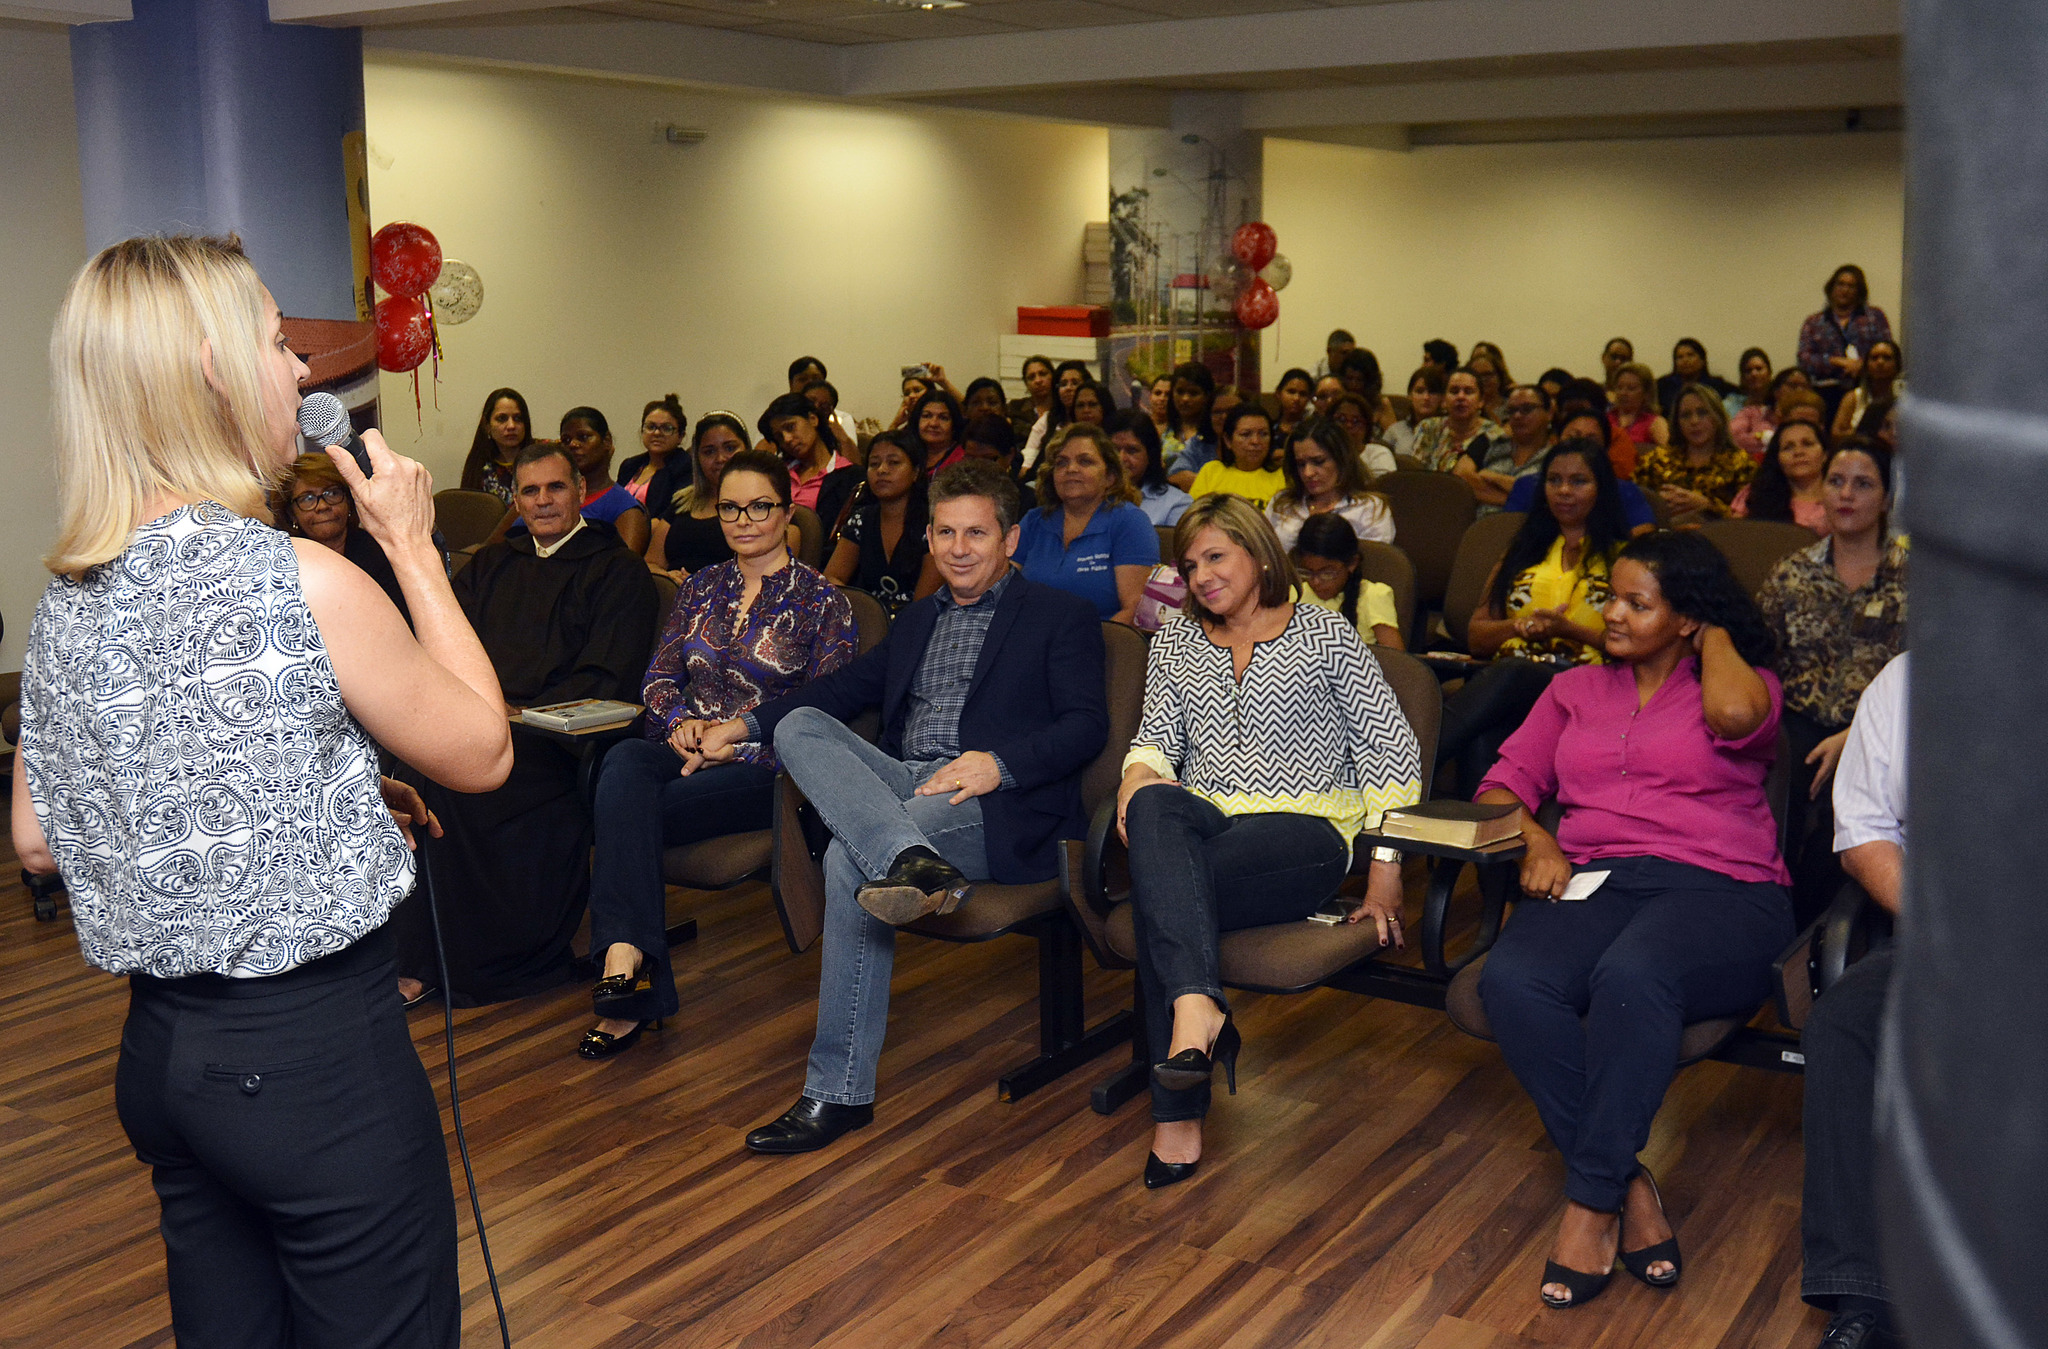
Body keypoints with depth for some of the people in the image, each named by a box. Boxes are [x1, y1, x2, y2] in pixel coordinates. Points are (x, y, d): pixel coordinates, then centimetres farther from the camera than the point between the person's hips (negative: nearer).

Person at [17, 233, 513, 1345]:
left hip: (159, 1046, 7)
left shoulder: (65, 601, 2)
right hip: (320, 1052, -7)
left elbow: (37, 841, 13)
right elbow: (481, 754, -7)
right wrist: (414, 550, -2)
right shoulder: (300, 583, -19)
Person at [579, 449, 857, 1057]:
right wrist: (681, 724, -7)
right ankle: (626, 955, -41)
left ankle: (623, 960, -24)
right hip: (687, 749, 4)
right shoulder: (701, 587, 19)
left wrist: (733, 742, -13)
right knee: (623, 764, -33)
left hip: (768, 770, -4)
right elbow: (658, 677, 16)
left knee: (625, 815, -29)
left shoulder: (821, 602, 3)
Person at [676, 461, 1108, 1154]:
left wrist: (998, 762, -21)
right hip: (900, 783, 7)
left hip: (995, 806, -6)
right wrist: (744, 725, 11)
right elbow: (848, 686, 26)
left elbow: (1088, 725, -3)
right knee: (800, 726, -23)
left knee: (850, 859, -33)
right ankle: (912, 861, -49)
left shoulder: (1062, 616, 9)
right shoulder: (918, 619, 30)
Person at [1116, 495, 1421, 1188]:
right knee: (1155, 807, -36)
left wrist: (1386, 868, -1)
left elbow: (1390, 749, 5)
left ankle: (1177, 1117, -33)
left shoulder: (1325, 635, 7)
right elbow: (1157, 737, 13)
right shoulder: (1174, 643, 20)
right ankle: (1197, 1006, -45)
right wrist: (1140, 775, -12)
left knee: (1159, 897, -33)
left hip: (1304, 829, -3)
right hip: (1201, 826, 4)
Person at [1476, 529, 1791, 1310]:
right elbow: (1506, 782, 19)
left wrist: (1715, 633, 7)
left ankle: (1590, 1201, -26)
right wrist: (1535, 840, -3)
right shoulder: (1575, 690, 26)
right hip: (1592, 884, 4)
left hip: (1719, 890, -4)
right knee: (1511, 981, -30)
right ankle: (1630, 1190, -22)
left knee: (1631, 975, -38)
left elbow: (1735, 713, -13)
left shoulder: (1739, 682, 14)